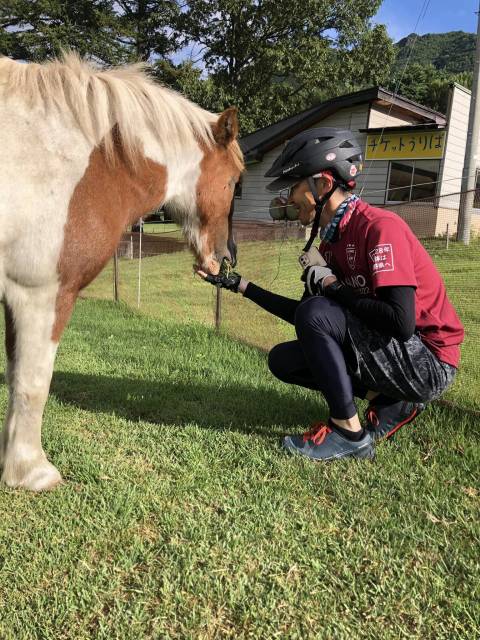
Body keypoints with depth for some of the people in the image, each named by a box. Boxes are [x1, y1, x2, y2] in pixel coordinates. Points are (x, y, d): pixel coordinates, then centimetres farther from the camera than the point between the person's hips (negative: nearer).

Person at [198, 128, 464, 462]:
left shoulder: (379, 226, -21)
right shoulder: (331, 241, 6)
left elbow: (401, 323, -30)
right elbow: (302, 317, 11)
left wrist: (331, 285, -19)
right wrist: (241, 284, 8)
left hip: (429, 362, -9)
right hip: (385, 352, 9)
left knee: (316, 312, -26)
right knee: (283, 360, 7)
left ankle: (349, 433, -13)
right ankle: (389, 402, 6)